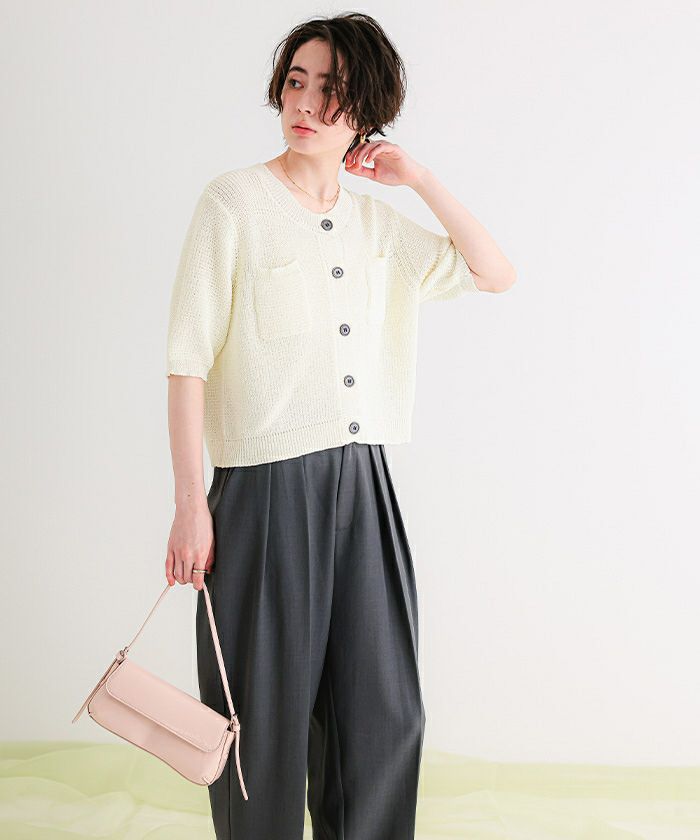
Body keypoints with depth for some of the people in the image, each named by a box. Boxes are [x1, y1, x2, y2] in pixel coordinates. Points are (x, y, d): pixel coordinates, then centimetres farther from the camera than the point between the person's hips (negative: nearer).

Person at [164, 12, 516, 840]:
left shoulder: (376, 222, 11)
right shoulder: (235, 200, -4)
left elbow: (497, 274, 12)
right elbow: (189, 361, -7)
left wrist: (420, 178, 4)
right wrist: (190, 506, -11)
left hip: (363, 489, 5)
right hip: (266, 490, -5)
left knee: (383, 714, 11)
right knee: (268, 719, 6)